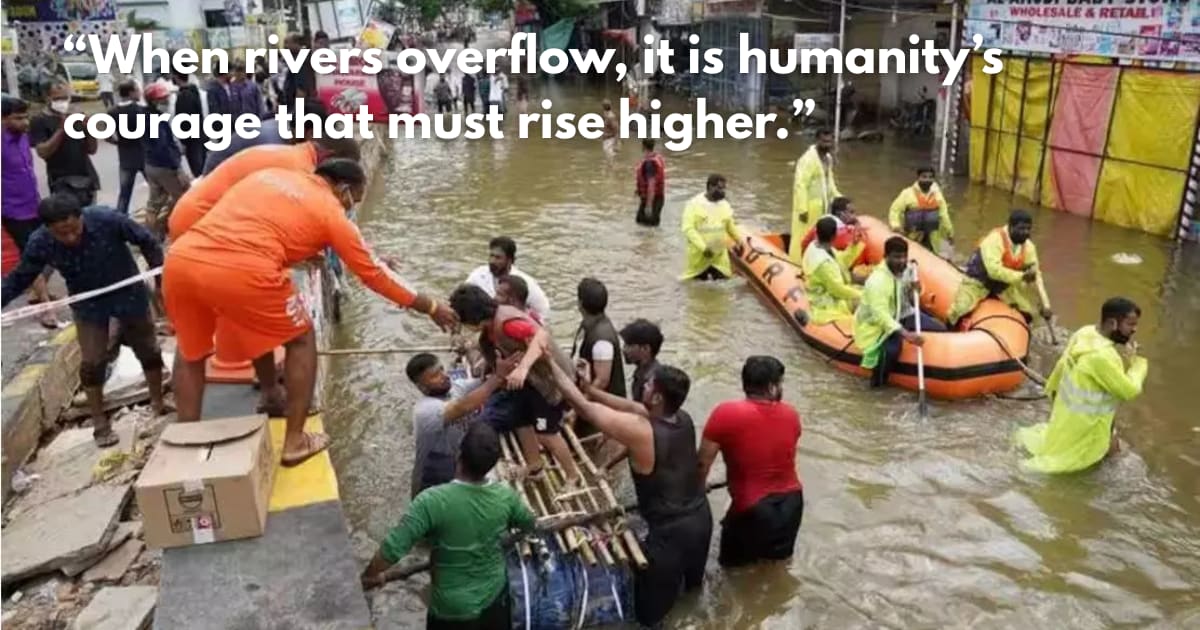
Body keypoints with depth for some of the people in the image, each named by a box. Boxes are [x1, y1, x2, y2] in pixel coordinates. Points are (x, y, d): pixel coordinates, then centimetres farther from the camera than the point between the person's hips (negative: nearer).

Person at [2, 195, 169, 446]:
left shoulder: (107, 219, -32)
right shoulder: (40, 243, -24)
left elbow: (146, 241, -17)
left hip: (128, 293, -1)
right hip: (88, 304, 1)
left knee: (148, 349, 13)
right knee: (92, 362, -1)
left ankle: (158, 402, 36)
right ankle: (100, 422, 17)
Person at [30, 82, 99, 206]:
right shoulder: (40, 121, 0)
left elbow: (91, 150, 10)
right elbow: (42, 152, -12)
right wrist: (61, 130, -21)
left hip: (87, 177, 5)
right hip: (62, 181, -5)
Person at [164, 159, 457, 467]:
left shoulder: (271, 174, 27)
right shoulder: (329, 211, 13)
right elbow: (373, 274, 18)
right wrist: (431, 307, 29)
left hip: (180, 259, 6)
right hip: (240, 270, -6)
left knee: (190, 350, 30)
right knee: (301, 339, 19)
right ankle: (295, 443, 23)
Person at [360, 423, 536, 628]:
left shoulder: (433, 501, -29)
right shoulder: (505, 496, -14)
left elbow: (393, 548, -27)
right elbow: (530, 523, 7)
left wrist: (369, 577, -6)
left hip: (452, 610, -3)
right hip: (495, 599, 4)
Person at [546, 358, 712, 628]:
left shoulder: (641, 431, -29)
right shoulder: (683, 419, -8)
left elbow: (582, 406, -22)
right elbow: (631, 406, 5)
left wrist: (550, 361, -13)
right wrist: (591, 389, 1)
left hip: (672, 532, -8)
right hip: (701, 518, 8)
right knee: (691, 579, 38)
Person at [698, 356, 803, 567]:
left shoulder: (725, 414, -17)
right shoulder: (791, 415, -3)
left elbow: (703, 462, -12)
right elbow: (783, 457, 9)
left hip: (753, 509, -4)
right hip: (792, 502, 4)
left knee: (733, 563, 17)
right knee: (780, 557, 28)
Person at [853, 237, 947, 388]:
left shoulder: (907, 269, -3)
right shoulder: (877, 281, -30)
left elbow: (911, 301, 10)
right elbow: (880, 315, -38)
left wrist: (916, 290, -15)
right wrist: (905, 334, -48)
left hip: (903, 315, 9)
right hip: (878, 324, -9)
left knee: (941, 330, 1)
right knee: (892, 349, -37)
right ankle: (877, 381, -8)